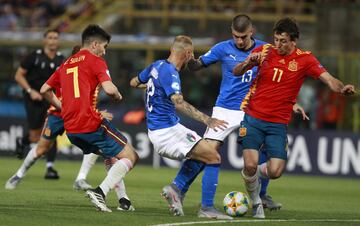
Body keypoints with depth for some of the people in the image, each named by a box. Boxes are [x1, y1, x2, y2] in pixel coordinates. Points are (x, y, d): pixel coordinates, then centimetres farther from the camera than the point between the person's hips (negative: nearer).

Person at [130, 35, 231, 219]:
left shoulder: (157, 66, 9)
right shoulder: (170, 72, -18)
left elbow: (134, 82, 26)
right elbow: (178, 102, -34)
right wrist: (207, 120, -42)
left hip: (156, 132, 10)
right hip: (168, 130, -10)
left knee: (199, 156, 23)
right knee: (214, 158, -8)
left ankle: (175, 190, 9)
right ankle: (206, 208, -9)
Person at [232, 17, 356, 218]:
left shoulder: (305, 60, -3)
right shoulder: (264, 51, -1)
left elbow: (328, 79, -13)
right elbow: (236, 72, 1)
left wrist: (342, 88, -35)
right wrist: (248, 63, -22)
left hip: (278, 124, 0)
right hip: (253, 117, 0)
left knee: (275, 172, -11)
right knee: (250, 165, -15)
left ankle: (255, 172, 26)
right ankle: (256, 202, 13)